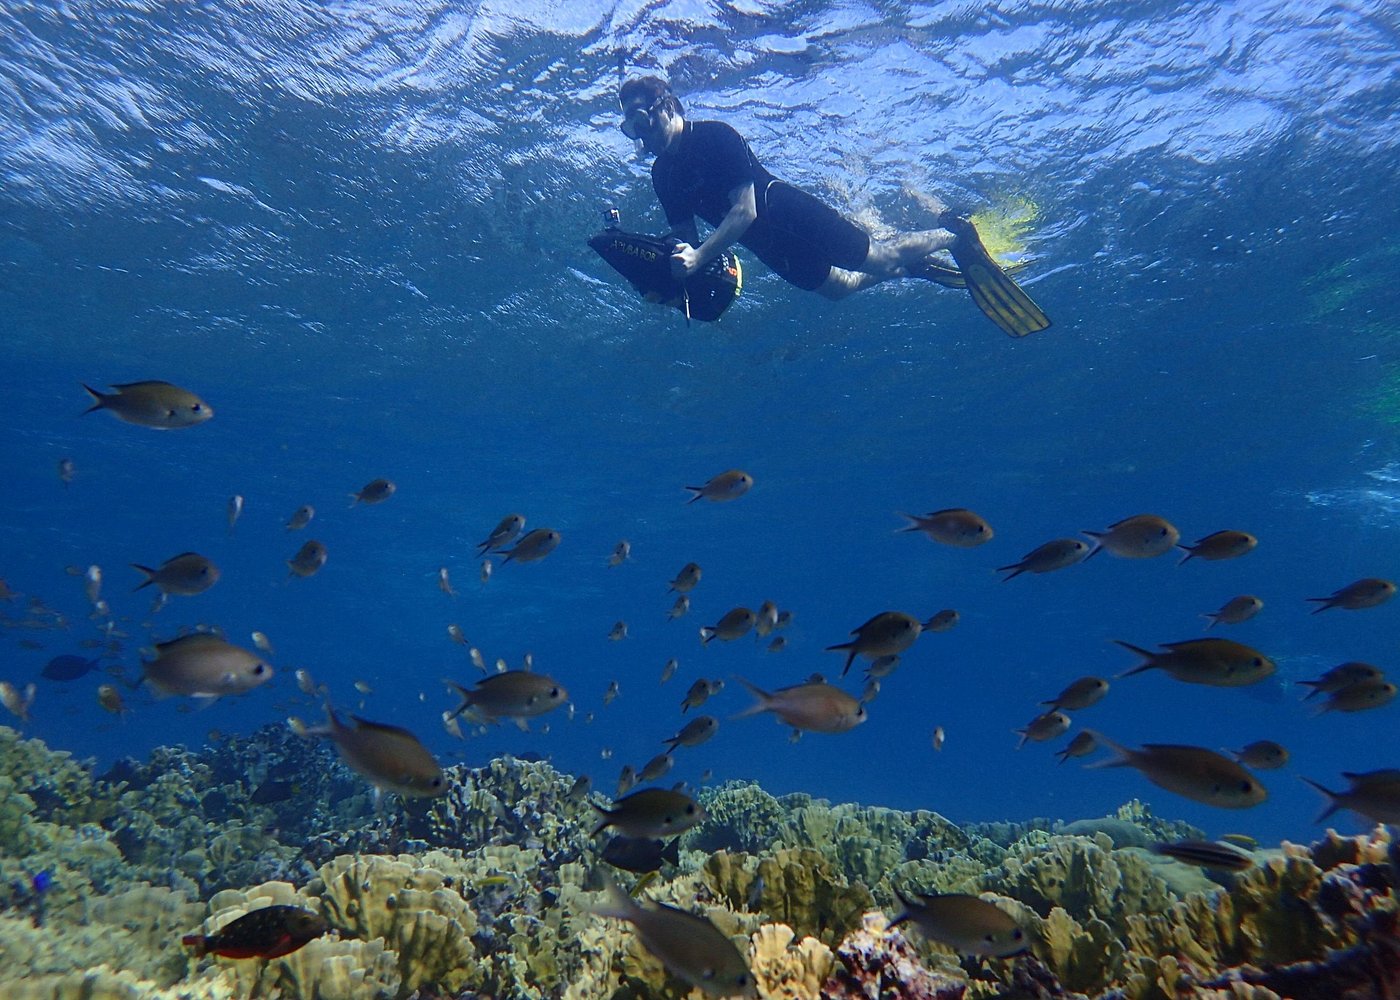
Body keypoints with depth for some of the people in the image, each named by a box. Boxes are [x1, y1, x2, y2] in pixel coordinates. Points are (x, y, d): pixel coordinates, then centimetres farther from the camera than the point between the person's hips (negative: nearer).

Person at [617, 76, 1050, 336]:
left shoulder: (715, 136, -21)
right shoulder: (662, 175, 0)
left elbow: (744, 211, -29)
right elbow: (686, 237, 4)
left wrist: (699, 257, -39)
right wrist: (673, 263, -18)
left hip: (794, 214, -7)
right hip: (770, 247, 7)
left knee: (878, 258, -5)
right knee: (842, 287, 16)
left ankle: (955, 233, 21)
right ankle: (917, 268, 36)